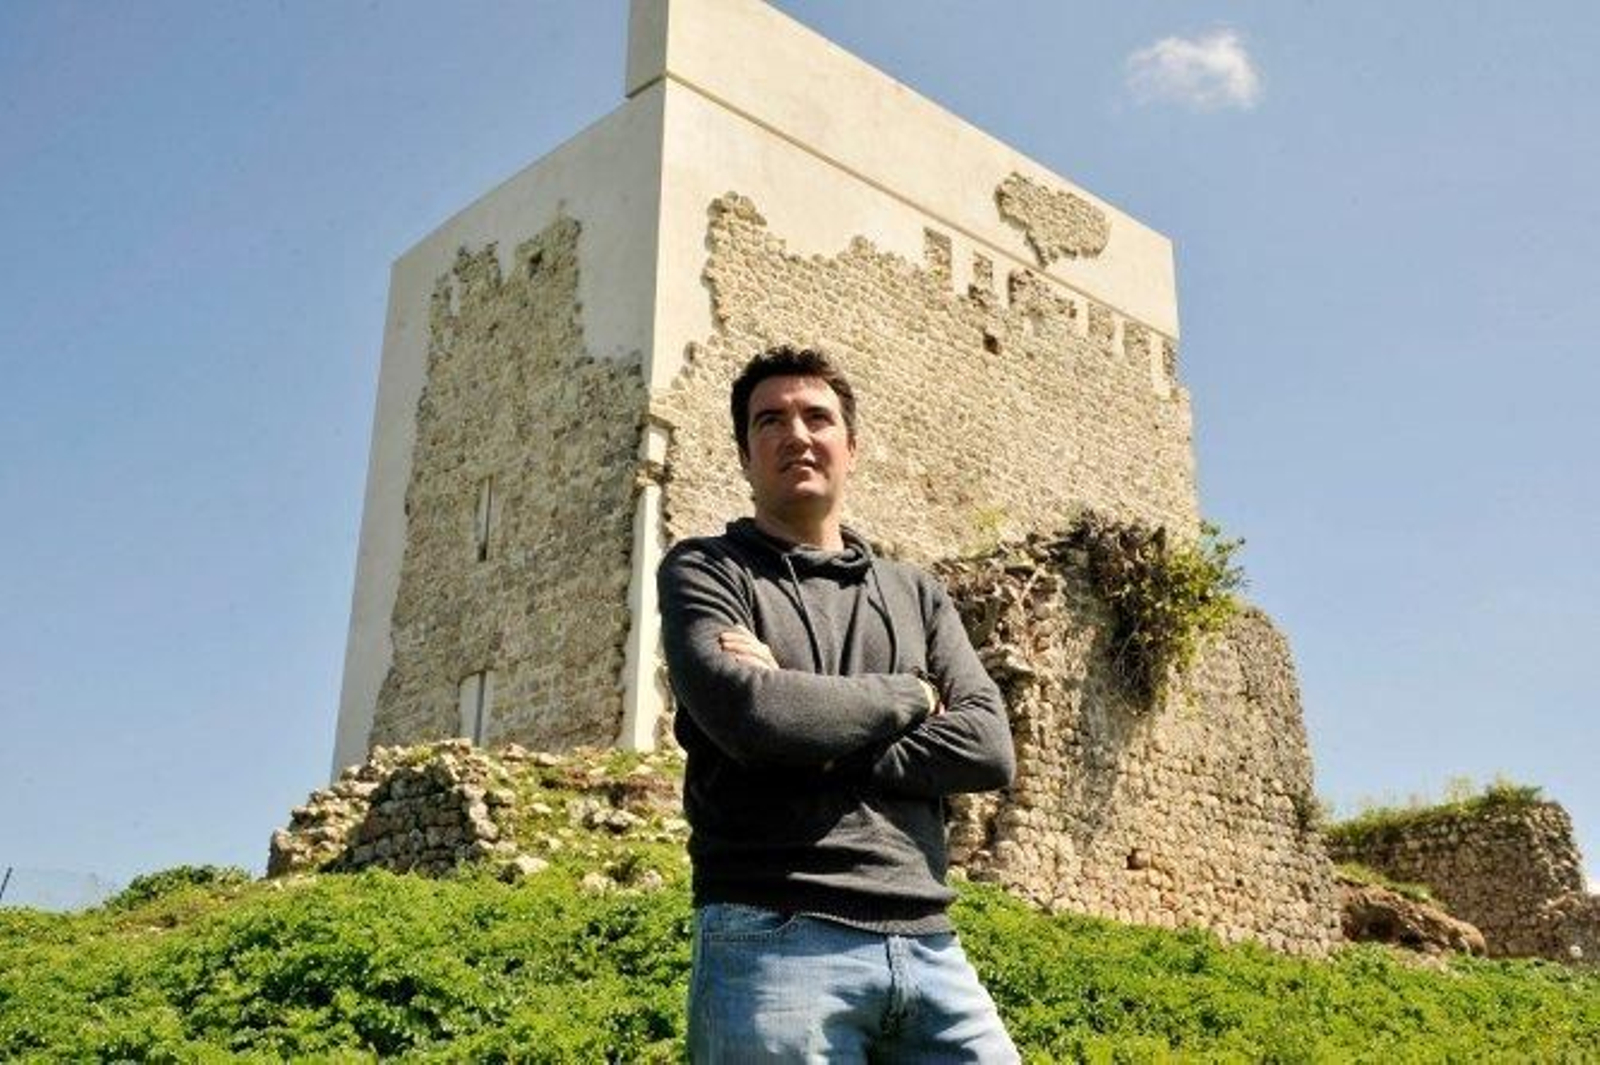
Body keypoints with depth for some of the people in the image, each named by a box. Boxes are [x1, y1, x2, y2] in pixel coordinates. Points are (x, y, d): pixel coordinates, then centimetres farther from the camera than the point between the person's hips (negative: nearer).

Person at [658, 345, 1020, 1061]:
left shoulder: (917, 594, 17)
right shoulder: (704, 571, 5)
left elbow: (990, 748, 3)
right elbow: (746, 713, -14)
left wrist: (820, 751, -8)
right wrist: (909, 696, 0)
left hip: (928, 946, 4)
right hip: (774, 941, -4)